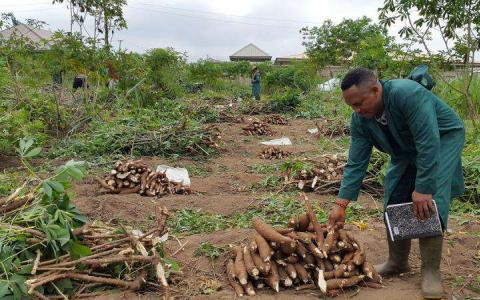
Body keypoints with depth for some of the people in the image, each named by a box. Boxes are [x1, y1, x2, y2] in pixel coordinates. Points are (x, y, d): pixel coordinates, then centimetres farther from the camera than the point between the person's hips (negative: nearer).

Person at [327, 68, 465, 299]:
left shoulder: (408, 94, -37)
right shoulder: (359, 120, -16)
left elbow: (428, 144, -36)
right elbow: (356, 165, -13)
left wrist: (423, 189, -35)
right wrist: (341, 205, -18)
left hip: (443, 138, -6)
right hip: (407, 149, 6)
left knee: (429, 204, -21)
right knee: (394, 201, 0)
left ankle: (431, 271, -10)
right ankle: (397, 262, 17)